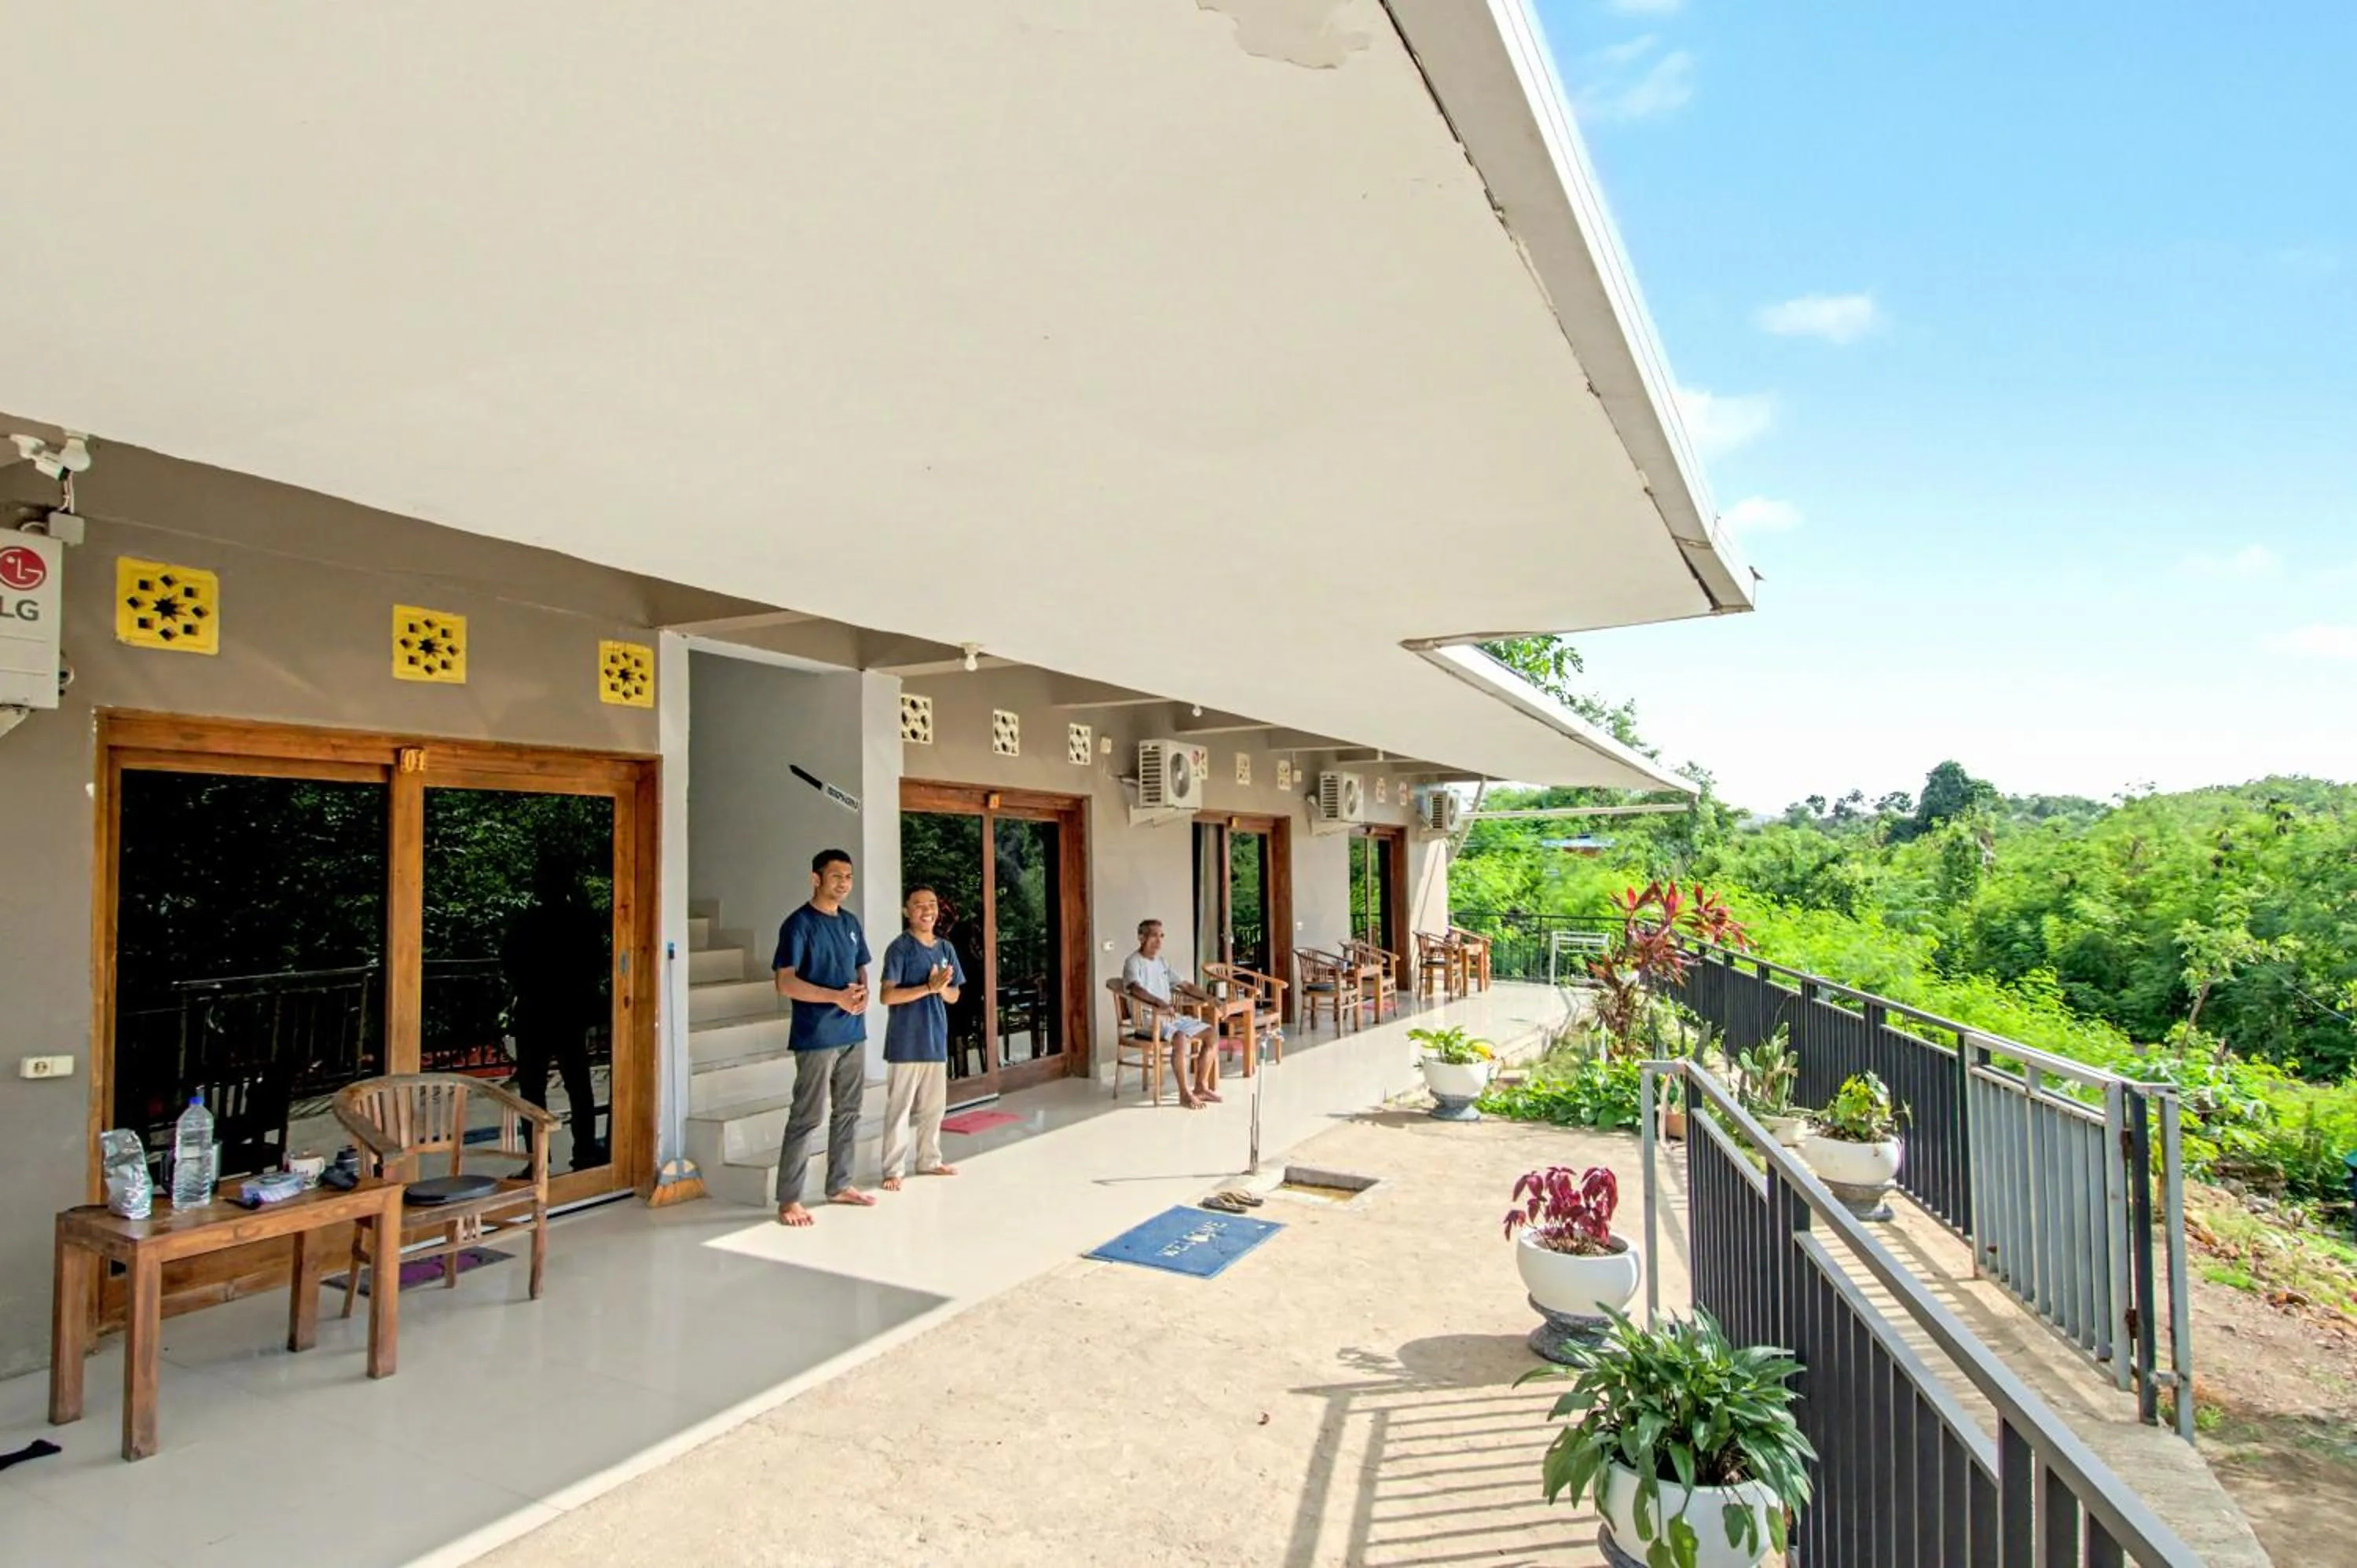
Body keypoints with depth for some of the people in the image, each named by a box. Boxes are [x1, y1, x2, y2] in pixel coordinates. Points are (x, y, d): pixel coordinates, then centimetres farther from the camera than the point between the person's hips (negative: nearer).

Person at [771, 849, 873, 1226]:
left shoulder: (851, 922, 11)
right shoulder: (799, 924, -11)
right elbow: (786, 983, -17)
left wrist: (863, 992, -5)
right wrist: (837, 997, -23)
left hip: (853, 1034, 7)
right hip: (816, 1038, -7)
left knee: (848, 1113, 14)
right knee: (805, 1118, -2)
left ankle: (839, 1185, 27)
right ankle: (789, 1199, 7)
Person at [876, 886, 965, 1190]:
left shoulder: (946, 948, 8)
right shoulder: (900, 948, -11)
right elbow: (888, 996, -17)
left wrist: (942, 988, -11)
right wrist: (928, 987, -24)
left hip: (936, 1040, 6)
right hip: (906, 1043, -6)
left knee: (934, 1105, 15)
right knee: (899, 1107, 1)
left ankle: (929, 1160, 28)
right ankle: (893, 1169, 10)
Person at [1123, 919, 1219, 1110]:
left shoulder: (1161, 962, 17)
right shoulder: (1133, 962, -8)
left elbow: (1185, 985, 20)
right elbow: (1136, 989, -28)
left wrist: (1210, 998, 6)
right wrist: (1159, 1002, -44)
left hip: (1171, 1016, 8)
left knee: (1211, 1033, -1)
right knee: (1180, 1038, -33)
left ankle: (1201, 1087, 6)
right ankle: (1184, 1093, -19)